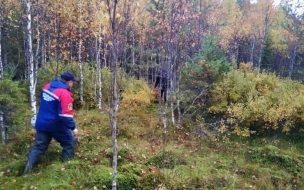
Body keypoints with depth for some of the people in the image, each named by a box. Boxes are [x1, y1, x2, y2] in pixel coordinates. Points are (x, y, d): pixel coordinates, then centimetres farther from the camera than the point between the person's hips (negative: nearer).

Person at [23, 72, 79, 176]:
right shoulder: (65, 93, -22)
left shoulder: (47, 86, 2)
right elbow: (65, 115, -24)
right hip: (56, 125, -6)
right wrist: (73, 127, -15)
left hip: (41, 123, 7)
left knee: (39, 146, 16)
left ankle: (28, 166, 11)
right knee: (69, 142, 13)